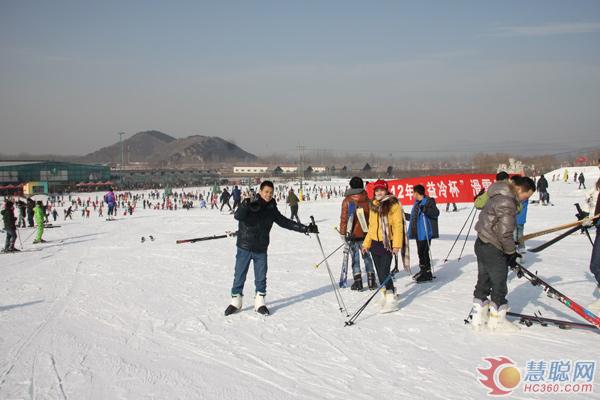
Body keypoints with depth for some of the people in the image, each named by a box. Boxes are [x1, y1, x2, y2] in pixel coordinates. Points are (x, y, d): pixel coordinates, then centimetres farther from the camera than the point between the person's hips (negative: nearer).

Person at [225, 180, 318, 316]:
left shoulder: (271, 209, 3)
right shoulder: (250, 204, -9)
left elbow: (285, 222, 9)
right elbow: (238, 216, -25)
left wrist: (305, 228, 4)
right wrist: (245, 205, -45)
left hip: (261, 249, 3)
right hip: (244, 248, -3)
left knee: (261, 277, 9)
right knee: (239, 276, 6)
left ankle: (260, 303, 22)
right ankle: (235, 302, 19)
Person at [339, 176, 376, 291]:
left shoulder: (347, 200, -7)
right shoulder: (367, 200, 1)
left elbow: (344, 217, -7)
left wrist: (343, 232, 2)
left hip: (352, 234, -3)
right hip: (366, 233, 3)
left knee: (355, 258, 4)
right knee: (367, 257, 13)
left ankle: (358, 282, 1)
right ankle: (371, 281, 11)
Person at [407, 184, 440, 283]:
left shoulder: (429, 201, -10)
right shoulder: (417, 203, 16)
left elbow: (436, 213, -20)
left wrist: (425, 210, -32)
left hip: (425, 233, -9)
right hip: (418, 233, 9)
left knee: (423, 252, -8)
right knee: (421, 252, 14)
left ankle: (427, 274, -2)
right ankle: (423, 271, 24)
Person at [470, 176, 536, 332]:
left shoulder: (500, 197, 10)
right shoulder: (507, 203, -23)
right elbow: (505, 233, -24)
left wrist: (511, 249, 14)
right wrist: (511, 253, -9)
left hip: (482, 244, 10)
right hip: (493, 249, -10)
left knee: (483, 283, 17)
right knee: (499, 286, 5)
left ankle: (478, 319, 25)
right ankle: (497, 321, 17)